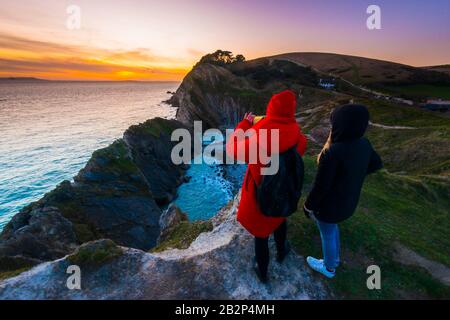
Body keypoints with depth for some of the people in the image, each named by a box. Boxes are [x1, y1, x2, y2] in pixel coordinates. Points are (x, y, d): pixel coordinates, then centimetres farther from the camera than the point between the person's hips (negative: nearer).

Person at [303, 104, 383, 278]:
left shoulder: (333, 152, -34)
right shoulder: (363, 144, -10)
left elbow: (320, 186, -26)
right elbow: (376, 164, 9)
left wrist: (308, 205, -10)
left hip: (329, 203, -7)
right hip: (347, 200, 7)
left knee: (327, 234, 19)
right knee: (331, 227, 31)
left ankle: (329, 268, 45)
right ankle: (334, 258, 54)